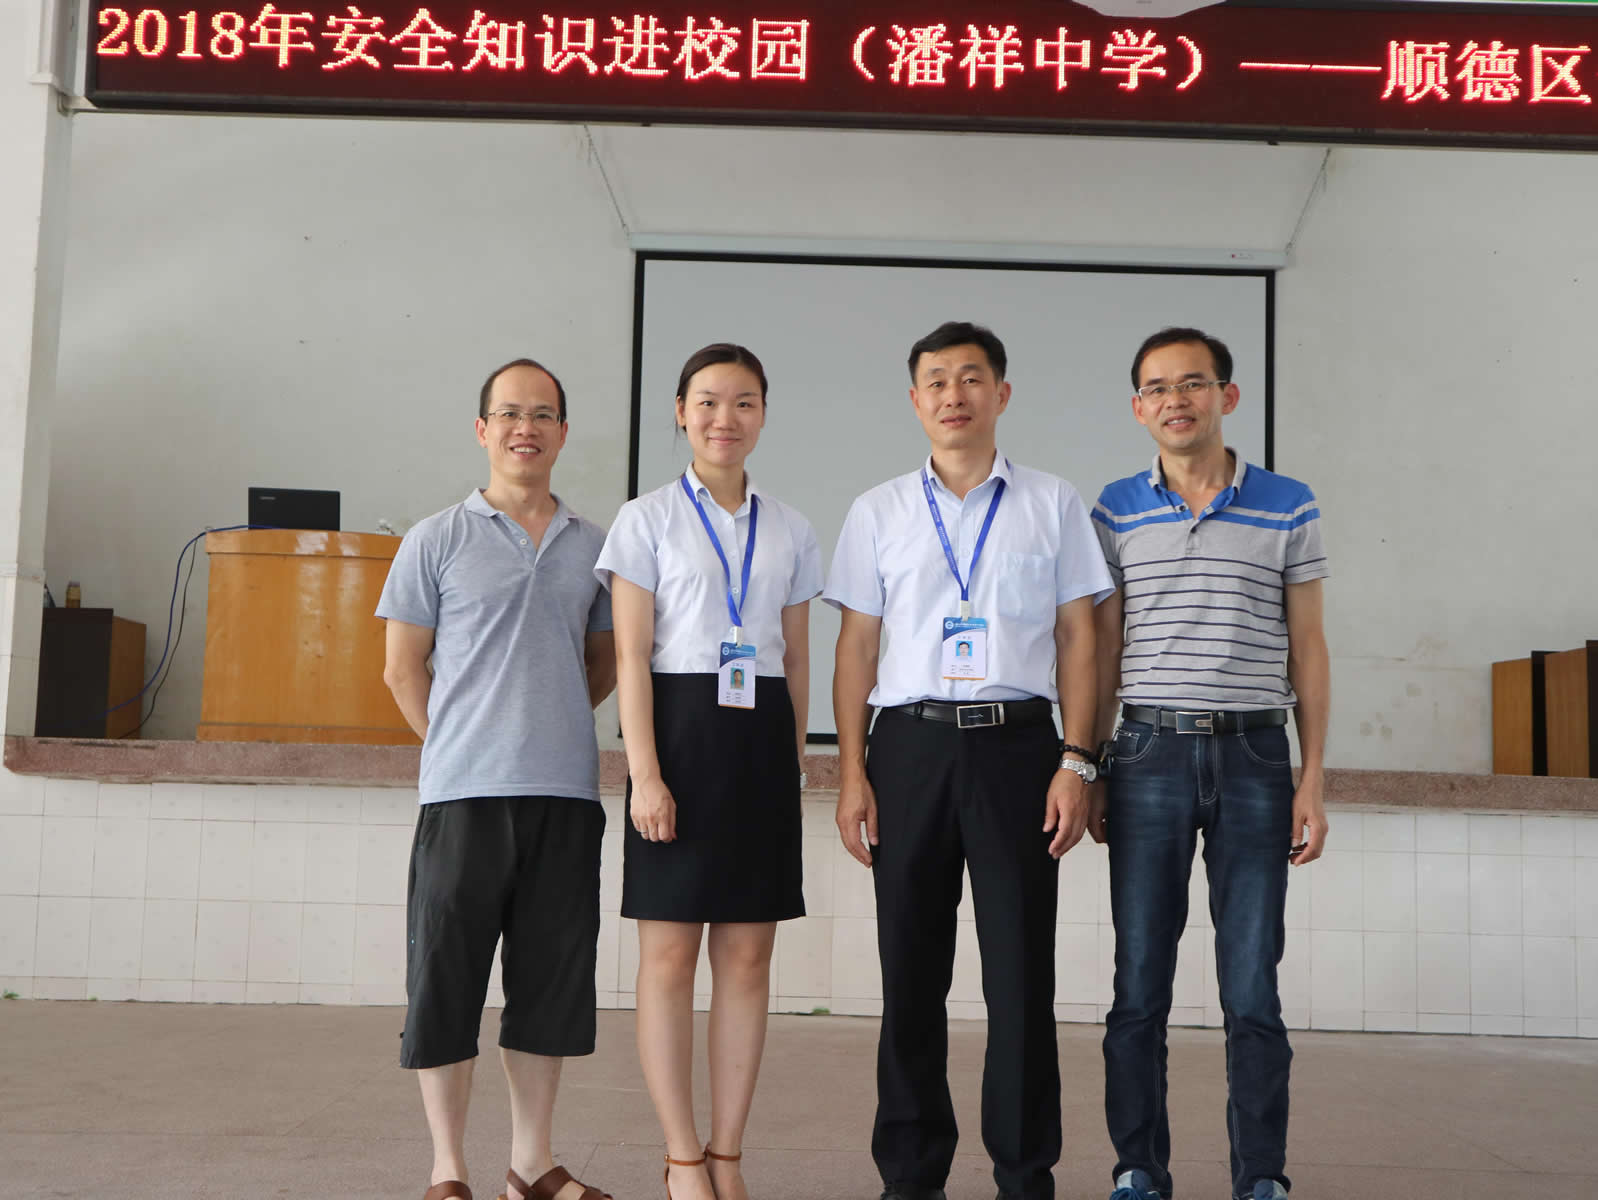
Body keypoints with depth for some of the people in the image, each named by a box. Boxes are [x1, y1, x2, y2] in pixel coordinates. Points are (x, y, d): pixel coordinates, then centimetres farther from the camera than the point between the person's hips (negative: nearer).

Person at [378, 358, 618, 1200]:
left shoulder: (592, 546, 12)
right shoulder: (438, 540, 3)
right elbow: (402, 669, 5)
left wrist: (549, 722, 9)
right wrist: (461, 745, 1)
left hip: (566, 791, 3)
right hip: (465, 792, -3)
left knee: (553, 977, 8)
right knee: (446, 980, 0)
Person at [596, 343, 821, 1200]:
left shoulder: (789, 530, 11)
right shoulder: (647, 519, 1)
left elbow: (797, 657, 14)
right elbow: (630, 655, -4)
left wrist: (794, 758, 9)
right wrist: (645, 772, -12)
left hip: (760, 738, 4)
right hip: (679, 730, -3)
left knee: (748, 958, 6)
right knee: (670, 956, 0)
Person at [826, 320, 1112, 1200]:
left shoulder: (1053, 504, 8)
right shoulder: (879, 511, 11)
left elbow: (1077, 638, 6)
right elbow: (856, 647, 9)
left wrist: (1076, 762, -3)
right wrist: (851, 773, 1)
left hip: (1015, 739, -1)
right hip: (908, 741, 1)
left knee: (1021, 970, 0)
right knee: (911, 970, 6)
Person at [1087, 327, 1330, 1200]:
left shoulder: (1288, 507, 4)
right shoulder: (1116, 512, 6)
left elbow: (1307, 647, 6)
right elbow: (1105, 649, 9)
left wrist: (1312, 780, 1)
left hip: (1253, 756, 0)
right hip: (1149, 752, 1)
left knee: (1252, 989, 3)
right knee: (1139, 985, 5)